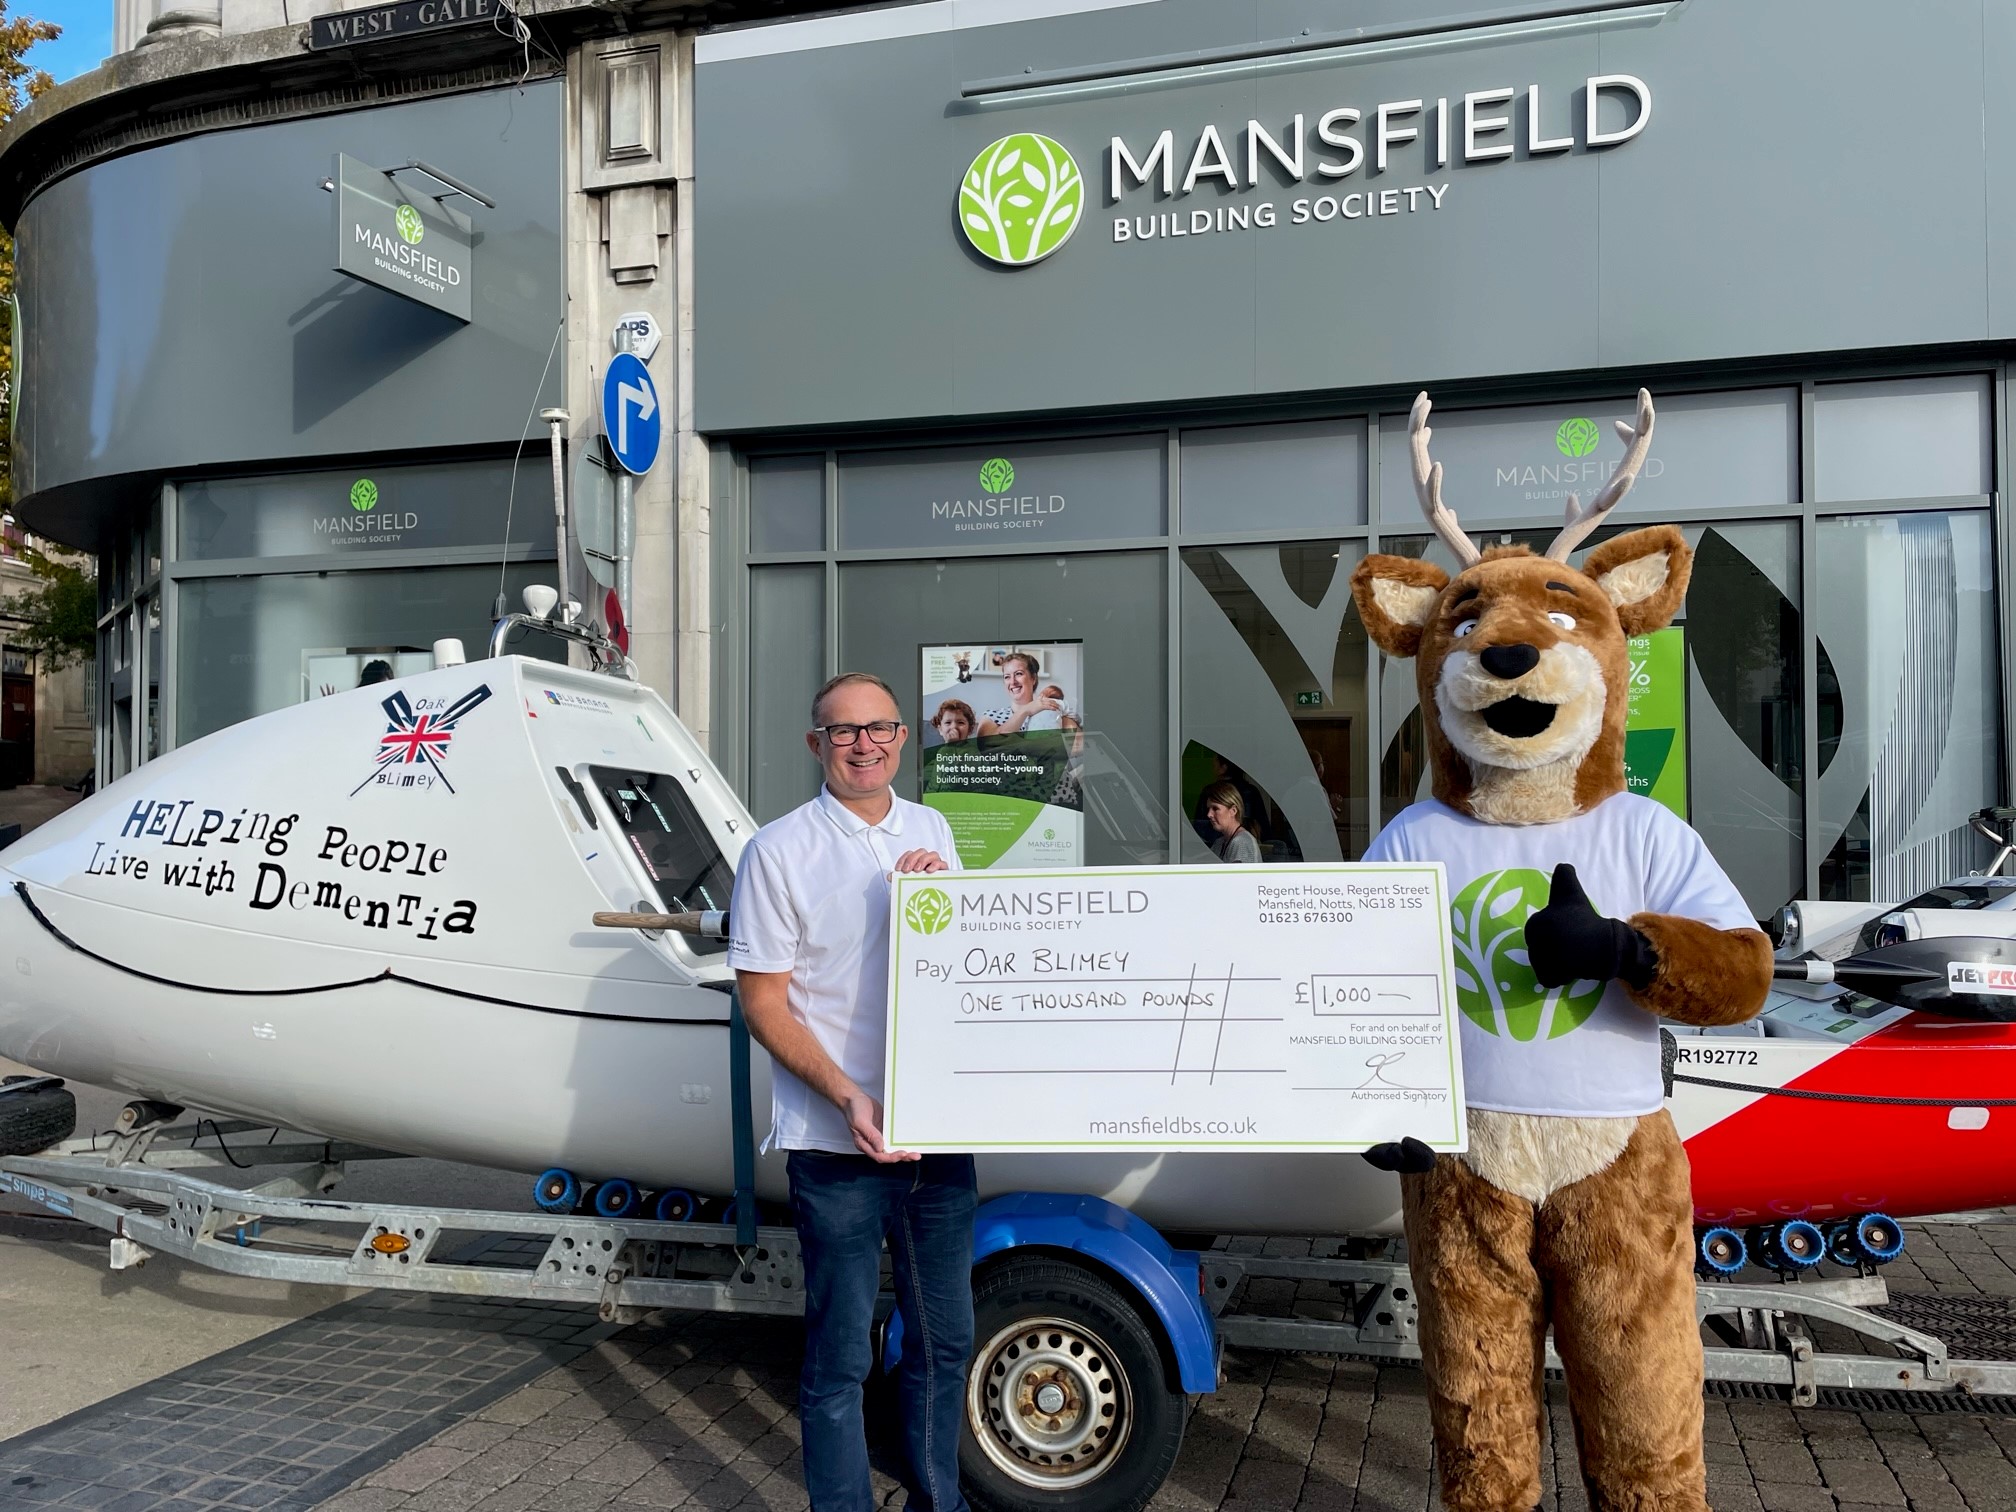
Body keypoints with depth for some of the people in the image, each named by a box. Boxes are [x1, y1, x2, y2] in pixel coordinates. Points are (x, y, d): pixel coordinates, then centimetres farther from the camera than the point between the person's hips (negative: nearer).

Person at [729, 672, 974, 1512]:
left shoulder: (932, 832, 9)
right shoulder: (778, 850, -6)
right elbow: (762, 1002, -7)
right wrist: (848, 1098, -18)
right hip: (837, 1145, -5)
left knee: (945, 1340, 17)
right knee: (840, 1356, 6)